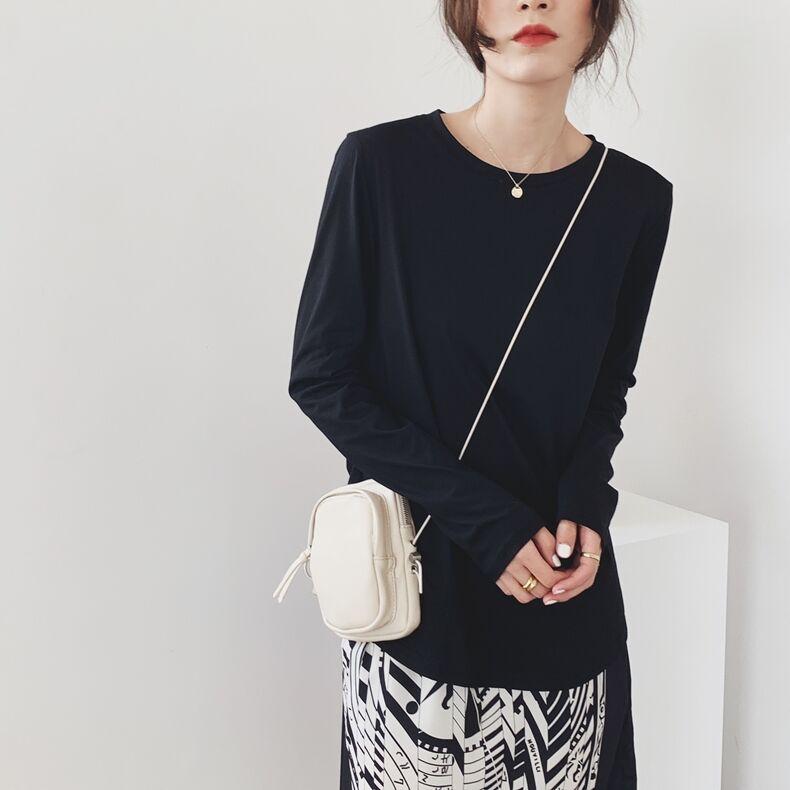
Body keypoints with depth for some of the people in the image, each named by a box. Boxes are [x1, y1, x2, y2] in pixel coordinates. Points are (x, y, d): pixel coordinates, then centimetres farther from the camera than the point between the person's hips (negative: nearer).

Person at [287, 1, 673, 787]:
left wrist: (584, 508, -8)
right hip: (417, 585, -2)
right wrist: (484, 519, -14)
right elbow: (319, 376, -8)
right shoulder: (381, 164, -10)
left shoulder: (634, 198, -2)